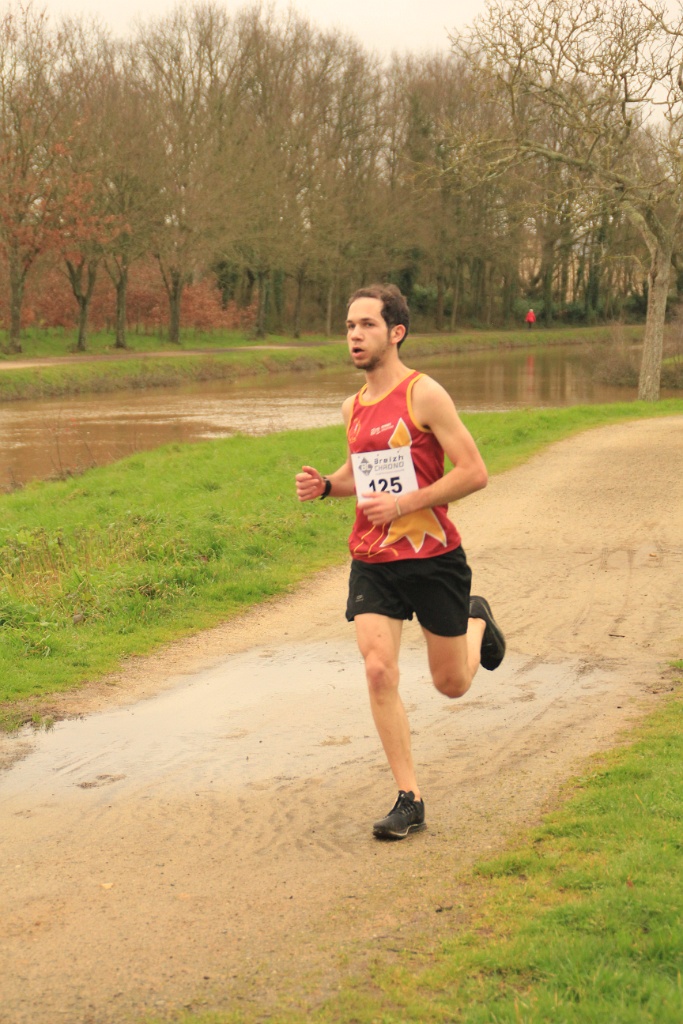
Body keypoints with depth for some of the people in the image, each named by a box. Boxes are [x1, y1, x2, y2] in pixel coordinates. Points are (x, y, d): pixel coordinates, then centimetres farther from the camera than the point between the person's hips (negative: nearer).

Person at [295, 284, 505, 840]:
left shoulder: (424, 395, -12)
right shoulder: (353, 408, 7)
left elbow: (474, 472, -15)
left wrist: (403, 504, -19)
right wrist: (325, 485, 3)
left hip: (433, 558, -4)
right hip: (372, 560, 4)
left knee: (452, 684, 9)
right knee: (379, 672, -12)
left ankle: (477, 621, 44)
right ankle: (410, 800, -2)